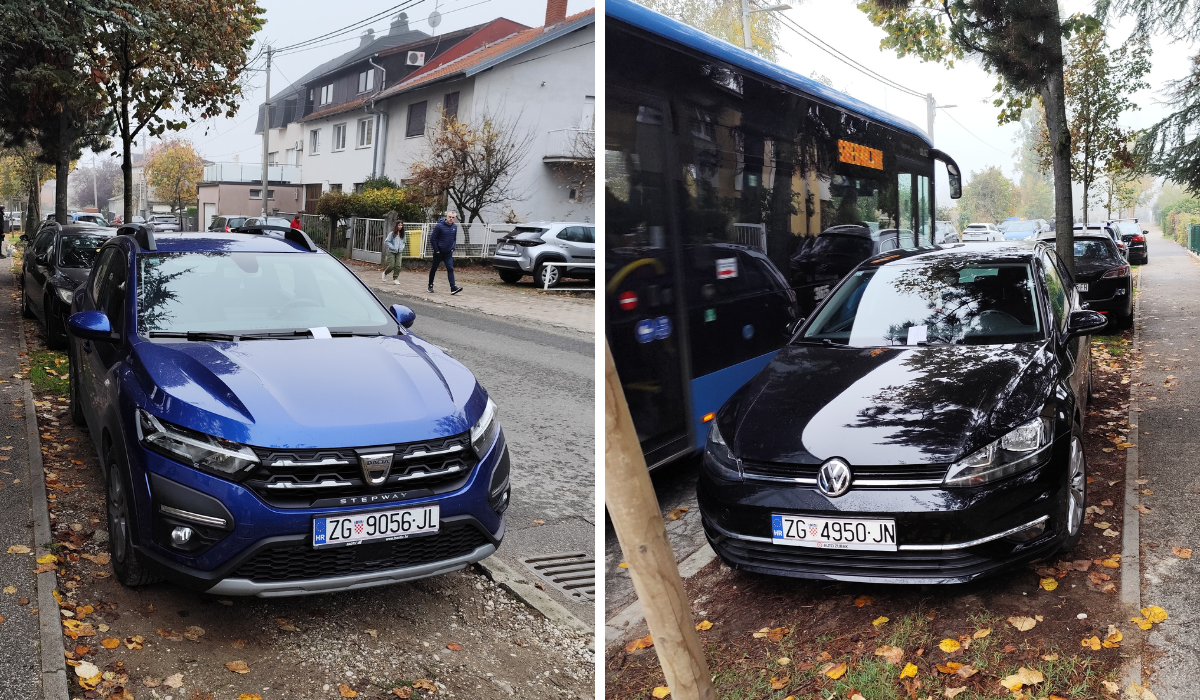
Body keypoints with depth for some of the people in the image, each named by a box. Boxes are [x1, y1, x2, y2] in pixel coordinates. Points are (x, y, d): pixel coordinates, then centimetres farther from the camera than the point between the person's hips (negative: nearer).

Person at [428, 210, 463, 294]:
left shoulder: (455, 227, 3)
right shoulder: (439, 226, -13)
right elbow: (432, 238, -11)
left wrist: (452, 249, 6)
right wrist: (436, 250, -12)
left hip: (448, 253, 3)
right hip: (439, 252, -3)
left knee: (450, 269, -9)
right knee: (434, 269, 10)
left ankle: (453, 288, -17)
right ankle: (430, 285, 26)